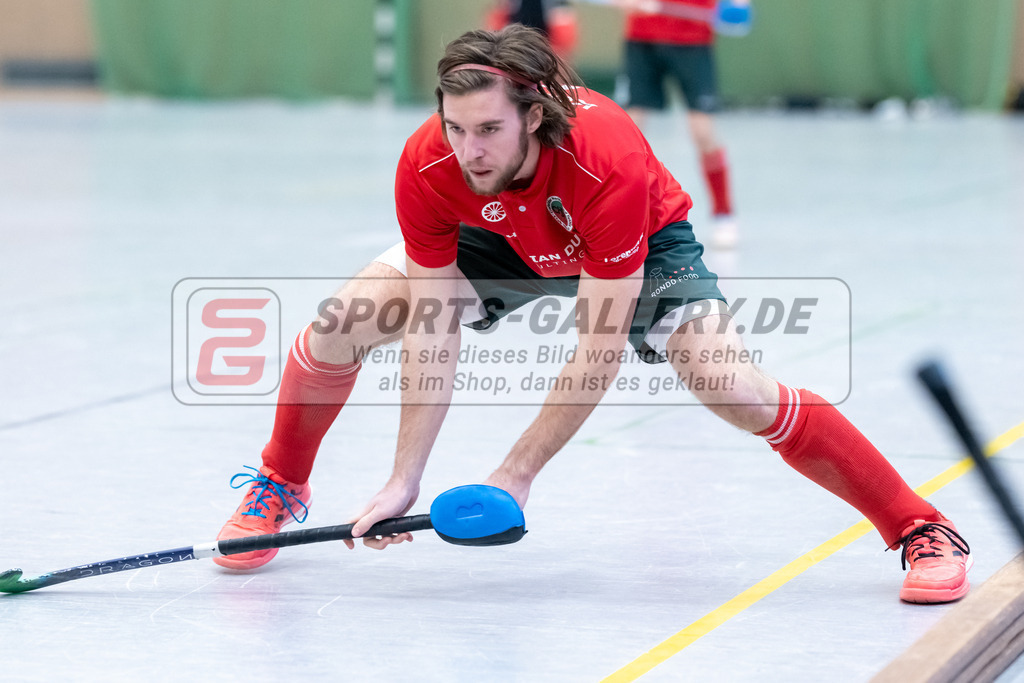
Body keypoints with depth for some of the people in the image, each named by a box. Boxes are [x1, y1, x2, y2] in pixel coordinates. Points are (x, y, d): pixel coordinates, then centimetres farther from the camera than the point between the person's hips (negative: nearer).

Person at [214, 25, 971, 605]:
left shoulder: (610, 161, -43)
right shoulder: (427, 165, -33)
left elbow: (596, 351, -36)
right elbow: (431, 338, -26)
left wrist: (517, 473, -34)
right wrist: (404, 482, -30)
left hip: (642, 245, -3)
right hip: (499, 242, 3)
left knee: (736, 391, -23)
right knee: (338, 326, -12)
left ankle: (923, 531, -8)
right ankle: (280, 487, 18)